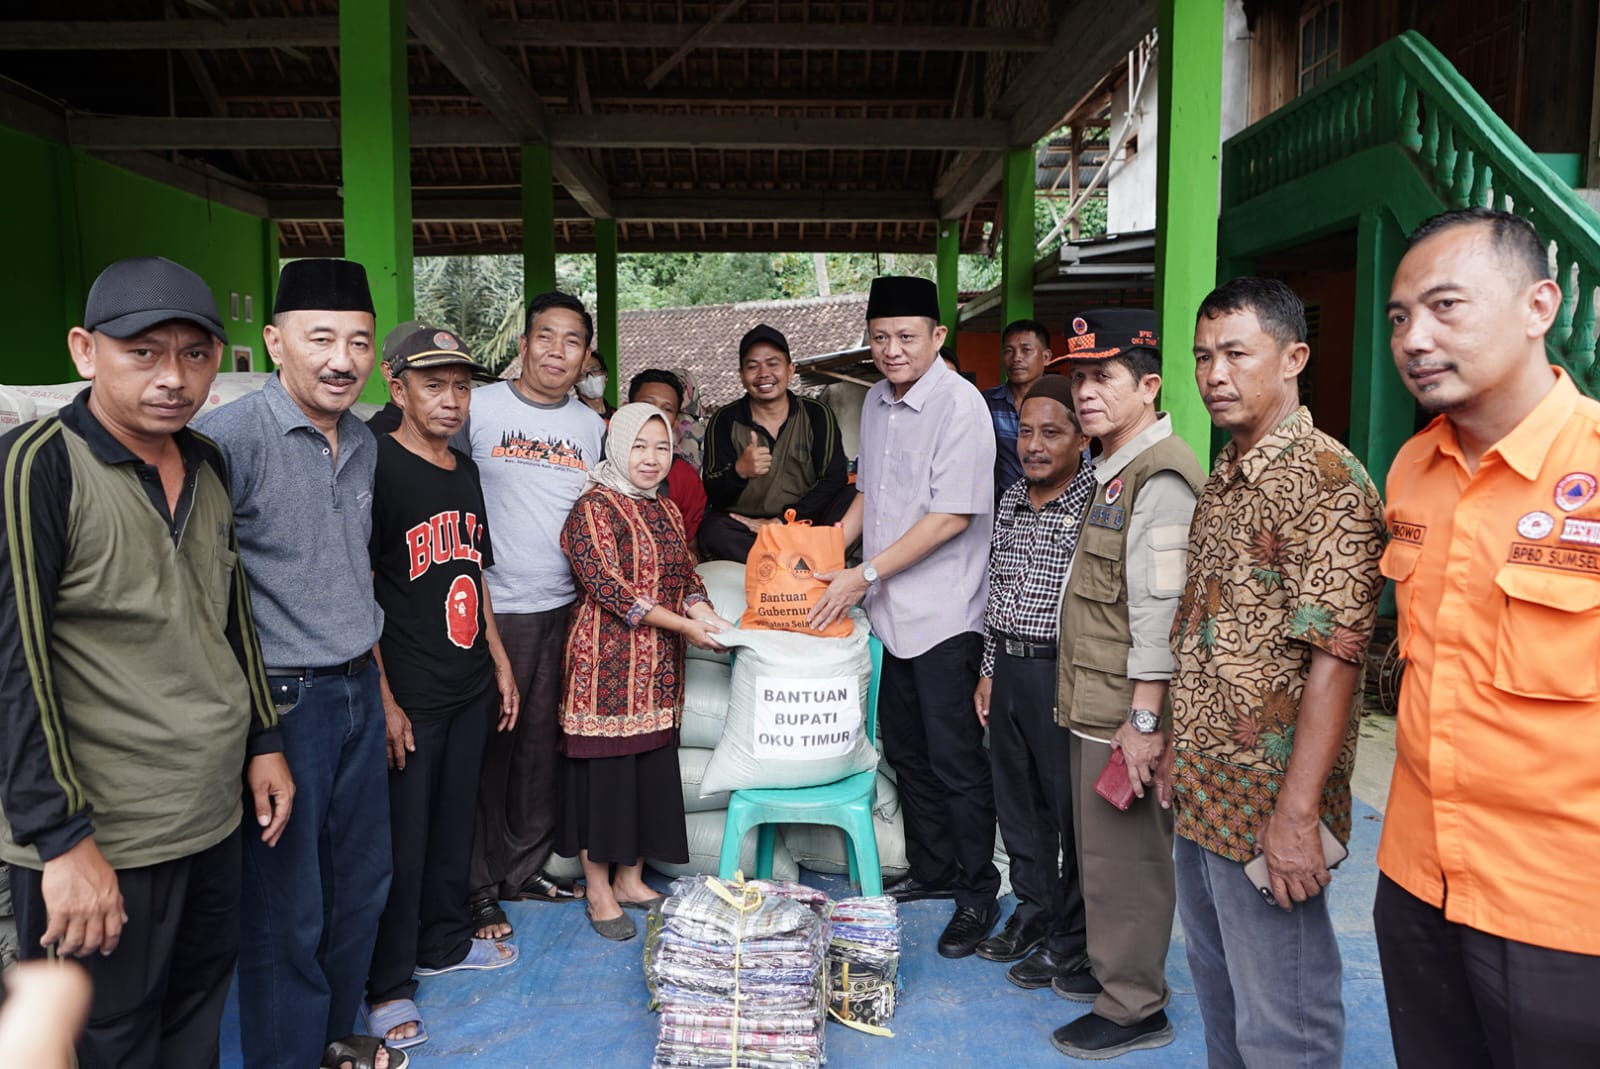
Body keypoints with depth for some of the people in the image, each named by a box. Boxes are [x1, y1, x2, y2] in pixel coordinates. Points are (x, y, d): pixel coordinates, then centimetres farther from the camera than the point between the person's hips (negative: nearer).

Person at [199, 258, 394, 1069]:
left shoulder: (363, 441, 7)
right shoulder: (231, 437, -17)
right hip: (281, 700, -7)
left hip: (358, 691, 8)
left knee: (360, 886, 20)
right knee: (286, 911, 6)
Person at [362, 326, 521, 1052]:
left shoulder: (466, 473, 9)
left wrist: (499, 662, 15)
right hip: (409, 695, -7)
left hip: (470, 688, 7)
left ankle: (443, 942, 37)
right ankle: (388, 984, 20)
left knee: (454, 821, 19)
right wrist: (384, 699, -18)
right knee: (401, 837, 3)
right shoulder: (378, 470, -13)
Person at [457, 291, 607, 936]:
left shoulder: (592, 425, 10)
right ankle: (479, 888, 17)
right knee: (488, 748, 3)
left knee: (542, 744, 14)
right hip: (494, 608, -5)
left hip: (566, 608, 5)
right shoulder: (479, 407, -5)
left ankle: (526, 870, 29)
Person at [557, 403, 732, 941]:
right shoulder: (594, 507, -10)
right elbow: (607, 585, -18)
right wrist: (682, 625, -19)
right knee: (605, 767, 0)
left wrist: (702, 611, -9)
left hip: (658, 665, 7)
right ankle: (599, 890, 14)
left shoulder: (667, 511, 14)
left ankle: (630, 878, 26)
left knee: (652, 765, 11)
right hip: (607, 660, -7)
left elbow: (686, 574, 14)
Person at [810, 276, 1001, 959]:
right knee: (905, 749, 16)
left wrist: (864, 576, -17)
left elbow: (952, 516, -21)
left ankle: (977, 895, 16)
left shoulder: (960, 405, -15)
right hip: (892, 612, 8)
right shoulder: (876, 401, 9)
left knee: (954, 758, 0)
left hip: (944, 614, -8)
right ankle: (932, 870, 33)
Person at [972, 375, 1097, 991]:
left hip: (1063, 670, -7)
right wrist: (988, 672, 17)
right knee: (1017, 800, 16)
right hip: (1009, 668, 7)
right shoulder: (1011, 500, 10)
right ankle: (1032, 912, 34)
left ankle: (1072, 939, 19)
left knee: (1070, 807, 4)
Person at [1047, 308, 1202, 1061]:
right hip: (1096, 702, 10)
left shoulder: (1160, 477, -18)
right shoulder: (1115, 469, 15)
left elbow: (1160, 608, -22)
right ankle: (1110, 967, 36)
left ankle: (1133, 1008, 17)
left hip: (1126, 709, -10)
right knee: (1102, 849, 20)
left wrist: (1142, 718, -22)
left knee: (1124, 855, 2)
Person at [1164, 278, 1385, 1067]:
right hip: (1202, 797, 9)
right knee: (1218, 995, 23)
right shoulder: (1224, 478, 11)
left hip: (1266, 809, -8)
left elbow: (1335, 660, -22)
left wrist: (1297, 814, -24)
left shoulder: (1325, 482, -17)